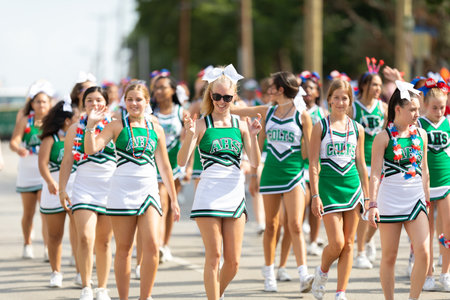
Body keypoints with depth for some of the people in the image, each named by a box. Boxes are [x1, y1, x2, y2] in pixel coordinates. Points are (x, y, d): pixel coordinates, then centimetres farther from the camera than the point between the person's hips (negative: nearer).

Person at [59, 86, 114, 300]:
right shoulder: (75, 129, 5)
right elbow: (67, 161, 9)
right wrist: (62, 189, 4)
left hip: (110, 191, 0)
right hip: (84, 189, 0)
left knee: (104, 242, 6)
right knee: (85, 238, -15)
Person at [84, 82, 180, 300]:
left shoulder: (156, 129, 11)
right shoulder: (117, 126, 2)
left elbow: (164, 167, 17)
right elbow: (91, 149, -10)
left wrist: (173, 199, 18)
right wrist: (91, 125, -23)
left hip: (148, 191, 2)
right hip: (122, 191, -2)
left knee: (152, 246, -11)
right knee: (123, 249, 3)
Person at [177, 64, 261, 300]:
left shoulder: (240, 126, 8)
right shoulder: (202, 125, -1)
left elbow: (255, 162, 0)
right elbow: (181, 161, -8)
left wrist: (252, 137, -14)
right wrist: (190, 135, -23)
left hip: (234, 194, 3)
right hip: (209, 195, -3)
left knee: (233, 261, 5)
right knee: (213, 256, -4)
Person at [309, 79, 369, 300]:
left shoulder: (357, 129, 9)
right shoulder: (321, 127, -1)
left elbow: (361, 165, 14)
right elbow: (313, 164, -3)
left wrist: (367, 197, 12)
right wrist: (315, 196, -10)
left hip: (353, 186, 3)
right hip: (329, 187, -3)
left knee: (349, 244, 1)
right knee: (336, 243, -11)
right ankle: (322, 272, 20)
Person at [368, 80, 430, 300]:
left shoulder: (420, 134, 7)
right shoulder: (384, 137, -6)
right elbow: (375, 173, -9)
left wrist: (426, 199, 17)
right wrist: (373, 204, -18)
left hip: (415, 202, 4)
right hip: (390, 203, -3)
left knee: (423, 253, -10)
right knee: (389, 257, 4)